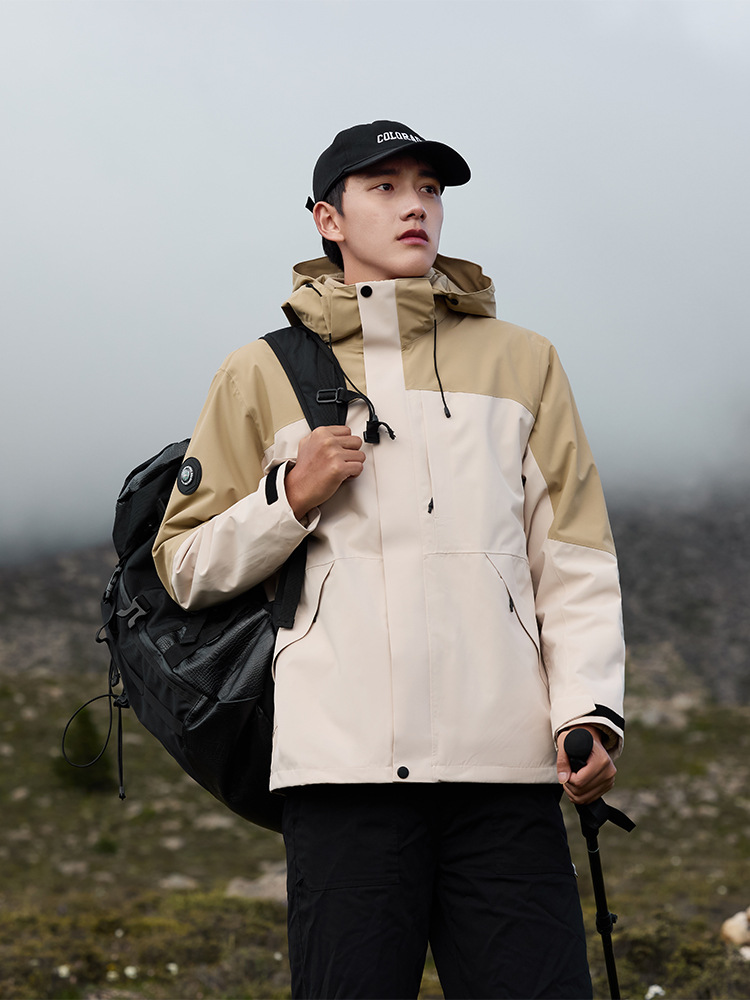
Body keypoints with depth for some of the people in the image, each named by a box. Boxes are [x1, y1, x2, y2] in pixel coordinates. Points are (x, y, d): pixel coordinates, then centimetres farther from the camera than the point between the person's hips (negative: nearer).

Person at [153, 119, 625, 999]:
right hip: (345, 761, -1)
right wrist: (292, 498, -2)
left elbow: (573, 559, 12)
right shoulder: (262, 376, 13)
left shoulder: (522, 361, 17)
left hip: (507, 761, 1)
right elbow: (185, 566, 14)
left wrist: (588, 709, -2)